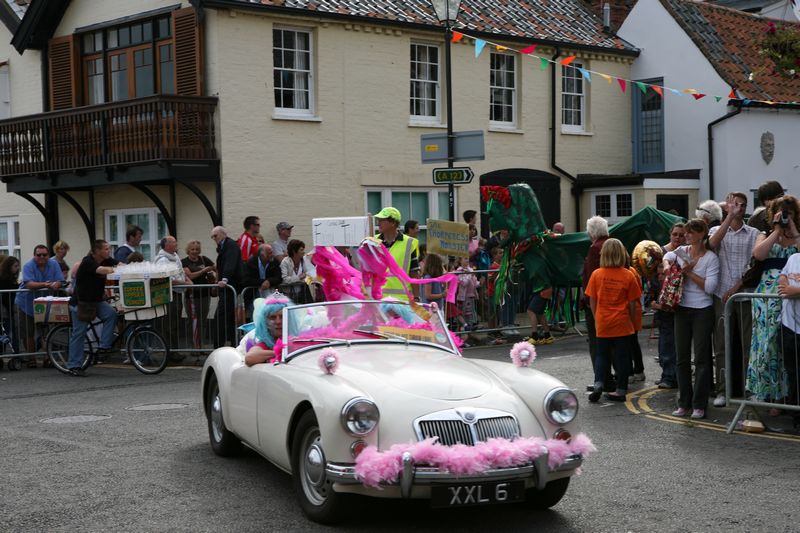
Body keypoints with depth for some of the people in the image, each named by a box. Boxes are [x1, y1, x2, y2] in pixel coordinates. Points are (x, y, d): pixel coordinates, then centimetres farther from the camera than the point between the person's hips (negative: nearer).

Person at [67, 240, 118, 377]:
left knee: (111, 314, -20)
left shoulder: (106, 261, 2)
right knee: (79, 333, -4)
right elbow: (103, 270, -37)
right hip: (80, 302, -7)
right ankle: (74, 366, 2)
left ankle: (104, 346, -13)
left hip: (97, 301, 7)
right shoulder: (88, 262, -21)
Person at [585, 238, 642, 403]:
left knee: (601, 355, 14)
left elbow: (592, 301, 0)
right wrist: (630, 320, 11)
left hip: (602, 323, 0)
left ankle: (598, 384, -2)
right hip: (622, 324, 0)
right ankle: (621, 390, 11)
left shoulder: (596, 274, -6)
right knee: (622, 357, 8)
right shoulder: (628, 276, -7)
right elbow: (632, 304, -3)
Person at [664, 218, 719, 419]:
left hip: (702, 310, -5)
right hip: (682, 309, 5)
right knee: (682, 357, 8)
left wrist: (690, 272, -14)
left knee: (701, 358, -2)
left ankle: (699, 405, 2)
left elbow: (710, 287, -13)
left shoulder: (711, 257, -6)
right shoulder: (681, 251, 7)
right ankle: (684, 403, 16)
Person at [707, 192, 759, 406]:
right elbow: (712, 244, -16)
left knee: (748, 343, 2)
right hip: (722, 295, 0)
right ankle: (721, 390, 7)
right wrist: (730, 216, -18)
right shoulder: (717, 230, 8)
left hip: (745, 295, 0)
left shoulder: (753, 234, 7)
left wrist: (737, 286, -9)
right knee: (722, 345, 2)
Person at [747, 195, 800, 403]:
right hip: (768, 296, 1)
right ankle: (765, 391, 8)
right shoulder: (766, 236, 13)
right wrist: (777, 231, -3)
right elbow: (758, 254, -9)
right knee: (766, 342, -1)